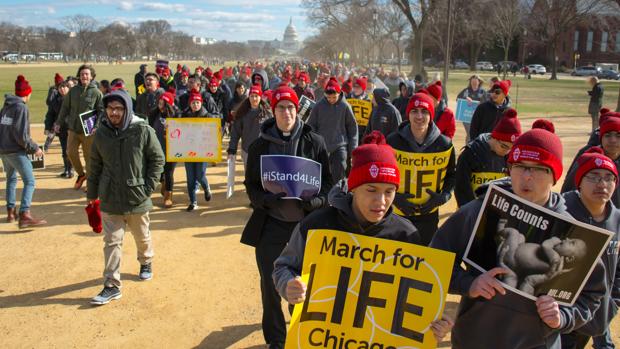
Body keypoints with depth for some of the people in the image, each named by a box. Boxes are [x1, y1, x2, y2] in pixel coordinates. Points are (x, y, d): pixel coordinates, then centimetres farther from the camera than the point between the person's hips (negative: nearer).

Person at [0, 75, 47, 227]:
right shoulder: (21, 107, -12)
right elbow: (21, 134, -18)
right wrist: (34, 148, -11)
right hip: (16, 151, -9)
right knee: (29, 182, -10)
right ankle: (24, 215, -21)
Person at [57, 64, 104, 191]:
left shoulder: (96, 93, -6)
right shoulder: (73, 91, 4)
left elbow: (101, 112, -8)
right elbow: (65, 107, 11)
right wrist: (59, 122, 10)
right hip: (73, 129, 3)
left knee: (89, 157, 3)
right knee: (71, 152, -4)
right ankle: (81, 174, 21)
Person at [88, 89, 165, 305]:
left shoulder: (143, 131, -12)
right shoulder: (101, 133, -2)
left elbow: (157, 159, -4)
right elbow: (95, 166, 8)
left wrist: (149, 187, -10)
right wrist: (92, 194, 12)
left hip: (138, 198, -1)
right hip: (110, 200, 1)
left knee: (142, 237, 19)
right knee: (112, 242, 2)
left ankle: (146, 263, 47)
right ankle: (112, 286, 9)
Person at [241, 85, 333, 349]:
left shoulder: (315, 142, -2)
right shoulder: (260, 145, 0)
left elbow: (327, 181, 2)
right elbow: (251, 185, 3)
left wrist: (315, 201, -18)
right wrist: (266, 200, -18)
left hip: (306, 222, 0)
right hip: (271, 224, 0)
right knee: (270, 283, 6)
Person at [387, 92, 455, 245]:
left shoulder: (444, 144, -6)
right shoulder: (393, 141, -9)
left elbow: (451, 175, 8)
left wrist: (443, 196, -8)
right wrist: (394, 197, -13)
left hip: (429, 214, 1)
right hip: (397, 212, -1)